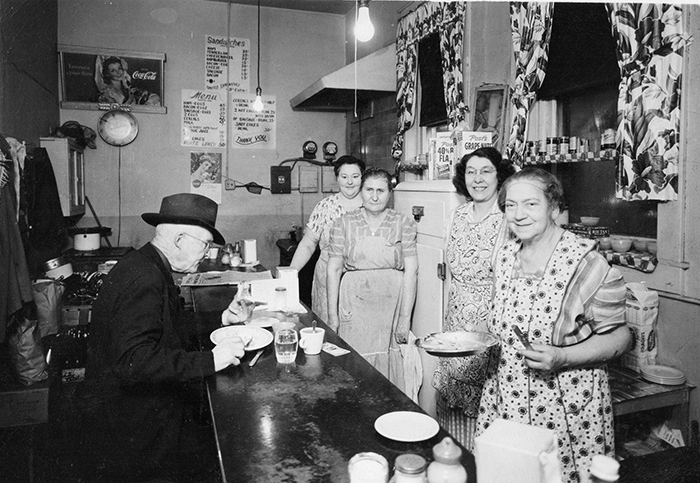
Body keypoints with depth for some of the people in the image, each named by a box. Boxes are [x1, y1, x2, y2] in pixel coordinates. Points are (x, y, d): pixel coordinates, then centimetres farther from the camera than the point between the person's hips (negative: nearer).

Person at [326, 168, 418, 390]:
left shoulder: (403, 224, 1)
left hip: (392, 303, 0)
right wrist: (332, 314, 0)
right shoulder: (344, 224, 3)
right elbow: (334, 269, 3)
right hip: (355, 303, 0)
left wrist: (405, 317, -6)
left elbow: (410, 271, -2)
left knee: (389, 364, 3)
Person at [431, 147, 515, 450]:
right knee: (449, 394, 12)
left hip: (492, 325, -6)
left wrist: (489, 324, -21)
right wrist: (451, 318, 15)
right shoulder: (456, 217, 8)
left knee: (484, 400, 1)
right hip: (456, 322, 6)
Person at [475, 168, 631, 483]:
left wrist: (562, 357, -23)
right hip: (505, 402, 5)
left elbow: (619, 336, -10)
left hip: (565, 407, -5)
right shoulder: (505, 255, 4)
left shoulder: (585, 263, -16)